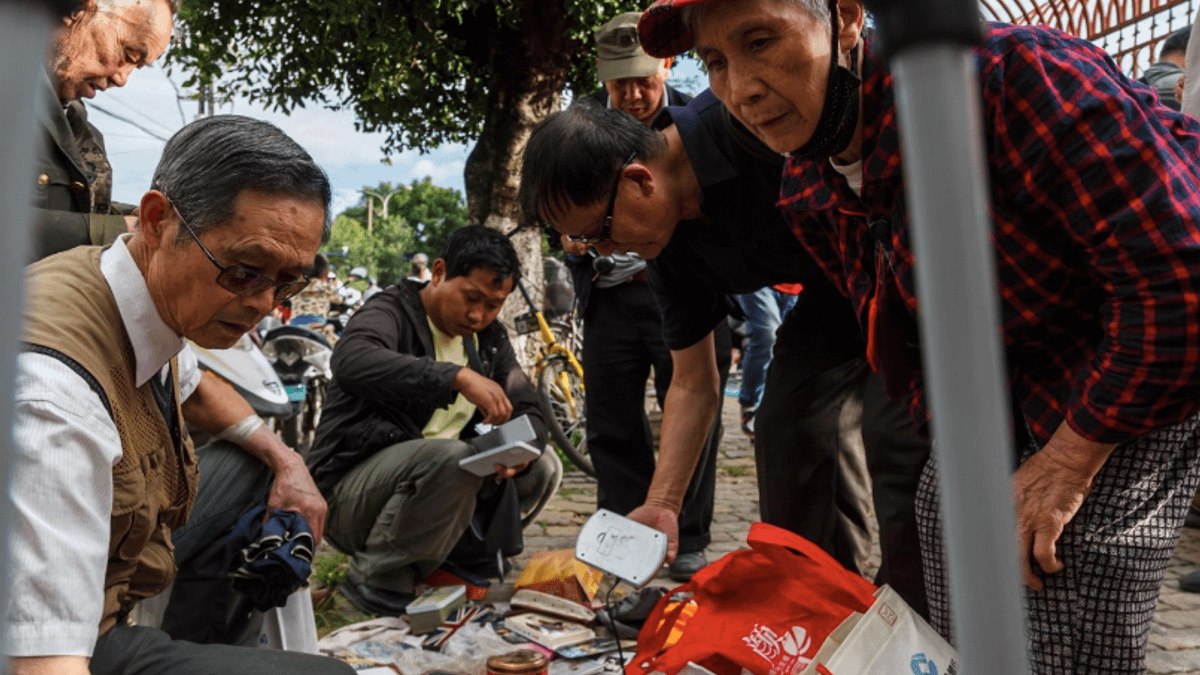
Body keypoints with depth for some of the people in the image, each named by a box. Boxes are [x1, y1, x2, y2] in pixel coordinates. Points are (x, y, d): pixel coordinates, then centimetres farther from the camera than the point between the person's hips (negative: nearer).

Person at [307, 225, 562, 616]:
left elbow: (529, 412, 6)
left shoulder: (490, 338, 10)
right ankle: (377, 579, -13)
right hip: (351, 489, -7)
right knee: (452, 458, -34)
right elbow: (351, 362, -36)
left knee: (543, 468, -3)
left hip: (433, 480, 7)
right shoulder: (392, 312, -12)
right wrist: (458, 377, -44)